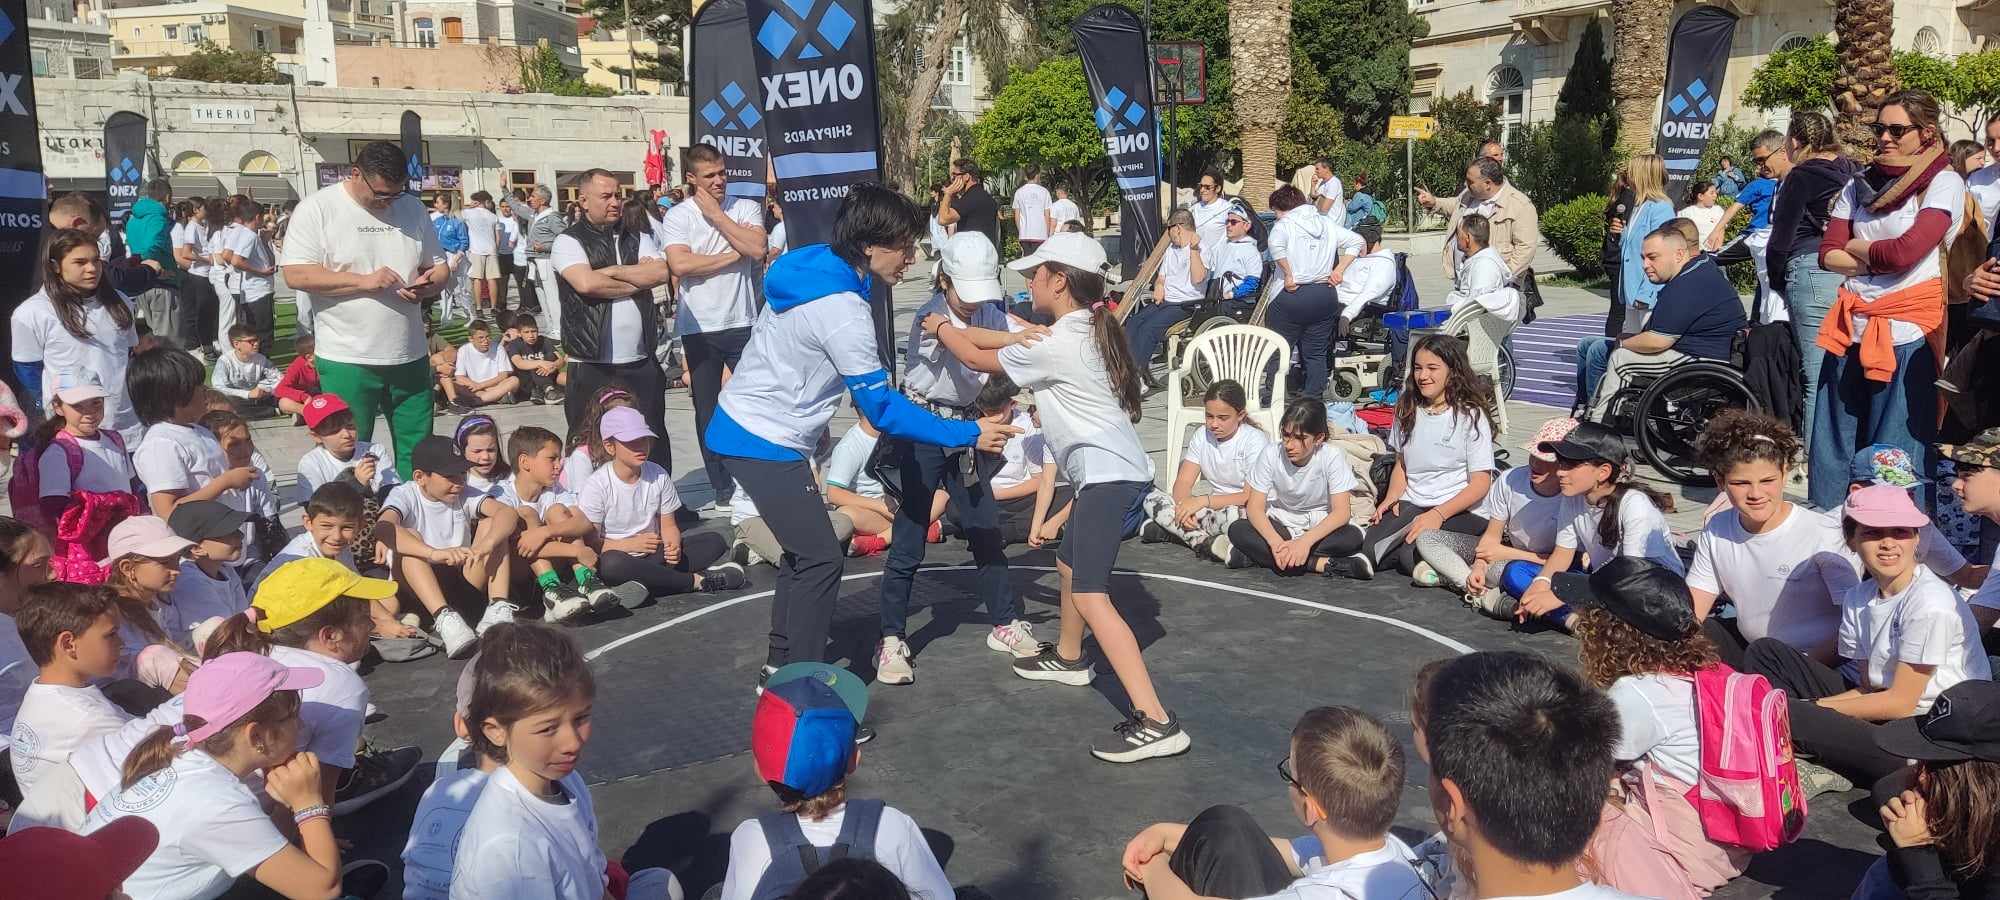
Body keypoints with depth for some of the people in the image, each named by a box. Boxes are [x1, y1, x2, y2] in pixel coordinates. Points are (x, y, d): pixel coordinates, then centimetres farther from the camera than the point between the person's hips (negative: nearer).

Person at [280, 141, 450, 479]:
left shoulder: (412, 207, 9)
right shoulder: (318, 209, -6)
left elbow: (439, 267, 15)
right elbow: (296, 275, -13)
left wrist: (429, 284, -8)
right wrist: (363, 281, -20)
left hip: (410, 356, 4)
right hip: (347, 361, -4)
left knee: (417, 453, 10)